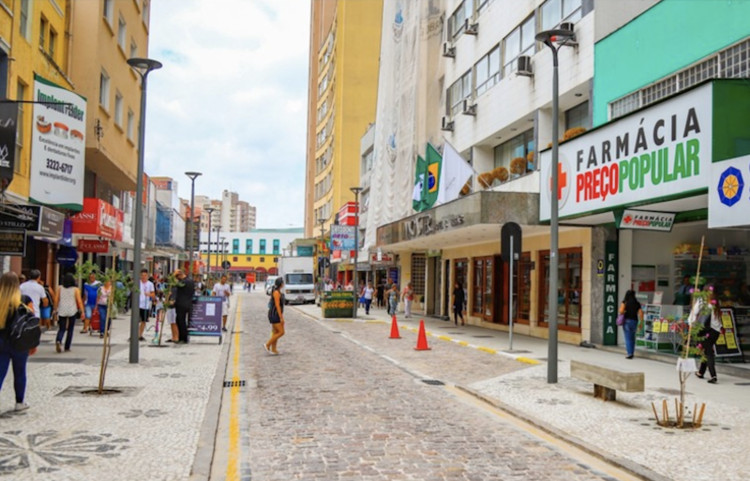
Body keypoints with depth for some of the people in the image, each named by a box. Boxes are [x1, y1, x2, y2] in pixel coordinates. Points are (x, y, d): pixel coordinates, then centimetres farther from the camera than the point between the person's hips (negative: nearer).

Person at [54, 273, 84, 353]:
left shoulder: (60, 288, 2)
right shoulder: (75, 289, -4)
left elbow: (56, 300, 3)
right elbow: (79, 301, -7)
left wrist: (56, 309, 13)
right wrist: (82, 311, -3)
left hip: (62, 311, 1)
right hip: (72, 311, -1)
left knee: (61, 329, 8)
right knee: (70, 330, 9)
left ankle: (58, 341, -21)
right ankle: (67, 347, 10)